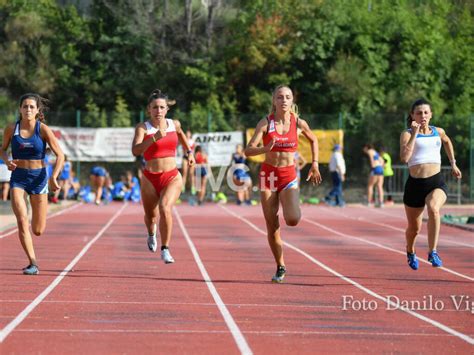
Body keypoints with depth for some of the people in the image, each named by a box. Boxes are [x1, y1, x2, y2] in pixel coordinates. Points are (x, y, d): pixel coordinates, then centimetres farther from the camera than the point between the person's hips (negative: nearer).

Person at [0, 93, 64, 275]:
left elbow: (60, 155, -6)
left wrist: (54, 177, -19)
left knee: (38, 230, 3)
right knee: (22, 221, -19)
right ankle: (33, 263, -14)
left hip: (38, 178, 0)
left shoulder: (43, 130, -8)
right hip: (18, 178, 0)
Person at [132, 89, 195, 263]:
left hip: (172, 177, 0)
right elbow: (135, 150, -26)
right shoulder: (143, 128, -8)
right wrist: (155, 137, -35)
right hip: (150, 178, 0)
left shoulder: (174, 124, 4)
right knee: (150, 216, 15)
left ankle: (165, 249, -18)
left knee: (165, 208, -26)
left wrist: (189, 152, 26)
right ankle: (152, 234, 52)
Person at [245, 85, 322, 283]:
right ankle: (280, 267, 16)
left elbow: (313, 140, 17)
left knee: (293, 220, -23)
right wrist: (266, 149, -34)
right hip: (268, 175, 0)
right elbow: (248, 150, -15)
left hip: (289, 176, 0)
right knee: (272, 226, 0)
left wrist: (315, 164, 10)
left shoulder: (299, 123, -4)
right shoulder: (266, 123, -8)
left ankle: (292, 209, 16)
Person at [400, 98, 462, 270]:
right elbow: (404, 157, -20)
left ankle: (432, 252, -31)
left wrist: (453, 164, 33)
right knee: (414, 228, 13)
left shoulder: (438, 132, 10)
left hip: (436, 182, 1)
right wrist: (415, 133, -17)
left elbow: (447, 142, 36)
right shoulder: (407, 134, -1)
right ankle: (410, 252, 47)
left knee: (433, 209, -34)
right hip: (415, 184, -1)